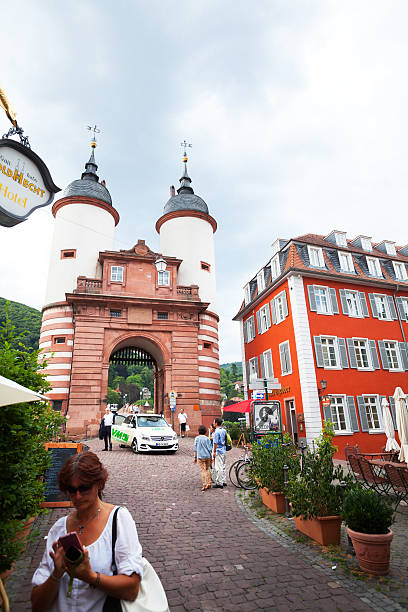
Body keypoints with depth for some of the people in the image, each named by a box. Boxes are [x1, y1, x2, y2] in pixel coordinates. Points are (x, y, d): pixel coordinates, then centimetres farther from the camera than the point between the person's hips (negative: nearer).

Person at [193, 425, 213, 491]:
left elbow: (195, 448, 0)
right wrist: (210, 457, 13)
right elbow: (210, 449, 5)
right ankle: (209, 484, 18)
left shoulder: (197, 438, -1)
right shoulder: (207, 438, 4)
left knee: (202, 470, 0)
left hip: (200, 457, -3)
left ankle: (204, 486, -5)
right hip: (208, 456, 3)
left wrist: (195, 457, 6)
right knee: (207, 469, 17)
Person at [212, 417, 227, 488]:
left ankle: (219, 483, 2)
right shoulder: (224, 430, 7)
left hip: (218, 451, -9)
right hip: (223, 451, 9)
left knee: (218, 468, -2)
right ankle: (224, 481, 23)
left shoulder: (217, 432, -18)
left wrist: (214, 452, -14)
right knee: (223, 466, 16)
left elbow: (215, 443, -19)